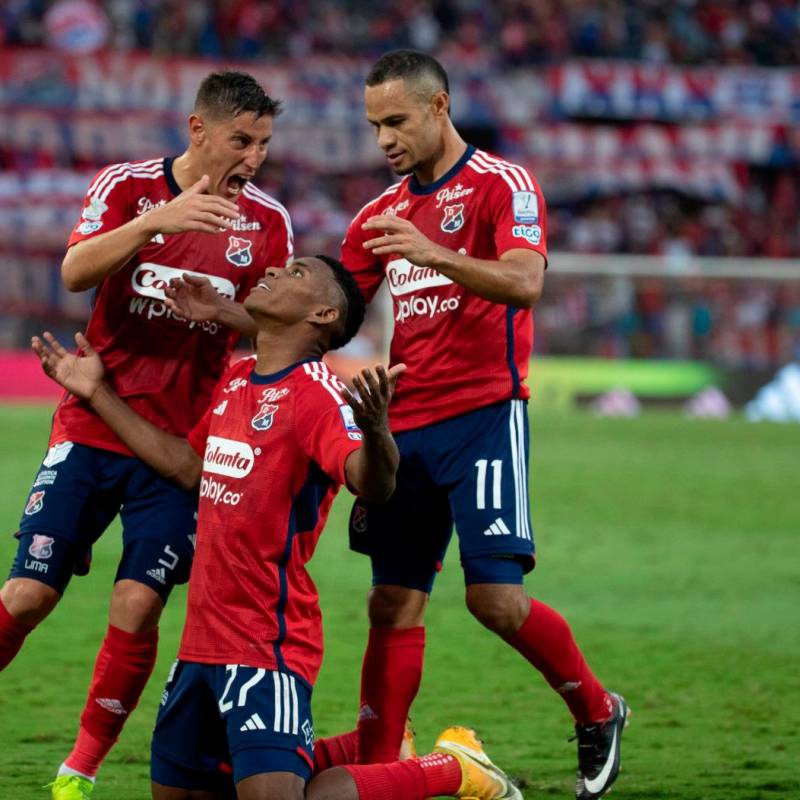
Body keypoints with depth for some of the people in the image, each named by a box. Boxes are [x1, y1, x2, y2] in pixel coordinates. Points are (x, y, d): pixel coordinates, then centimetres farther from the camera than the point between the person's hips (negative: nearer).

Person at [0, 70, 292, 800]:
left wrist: (221, 309, -17)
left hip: (182, 446, 1)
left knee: (137, 605, -11)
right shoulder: (126, 186, -3)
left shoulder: (267, 222, 2)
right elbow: (76, 273, -18)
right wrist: (158, 220, -32)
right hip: (93, 430, -1)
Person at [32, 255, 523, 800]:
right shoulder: (235, 381, 11)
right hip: (204, 637, 9)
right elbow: (188, 466, 25)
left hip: (267, 645, -9)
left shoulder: (319, 393, -14)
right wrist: (97, 393, 26)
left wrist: (374, 428, -51)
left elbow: (371, 484, -29)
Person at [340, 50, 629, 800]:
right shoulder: (382, 214, 16)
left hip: (482, 417, -6)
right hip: (404, 424, 6)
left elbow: (524, 283, -21)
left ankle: (597, 712, 10)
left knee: (496, 597, -13)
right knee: (393, 606, 2)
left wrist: (432, 254, -35)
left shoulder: (502, 186, -4)